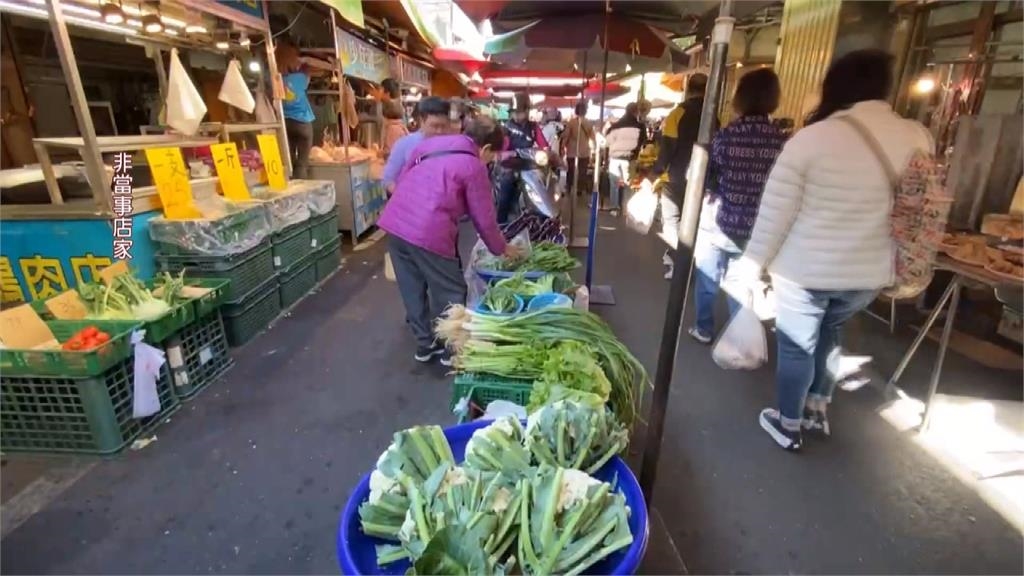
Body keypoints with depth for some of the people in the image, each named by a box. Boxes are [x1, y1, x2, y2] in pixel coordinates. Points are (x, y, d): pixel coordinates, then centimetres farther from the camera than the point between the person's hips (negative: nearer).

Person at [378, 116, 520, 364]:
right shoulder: (474, 166, 0)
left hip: (395, 222, 8)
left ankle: (425, 343, 32)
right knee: (449, 293, 11)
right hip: (428, 232, -7)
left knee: (413, 289, 19)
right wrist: (502, 248, 18)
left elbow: (401, 180, 21)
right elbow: (483, 218, 3)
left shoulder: (429, 143, 19)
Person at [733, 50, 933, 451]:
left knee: (796, 344, 12)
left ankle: (788, 425, 27)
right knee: (828, 333, 27)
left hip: (805, 269, -4)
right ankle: (818, 410, 39)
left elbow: (776, 212, -13)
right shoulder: (917, 138, -1)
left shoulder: (812, 137, -15)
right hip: (870, 271, 5)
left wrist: (753, 263, -3)